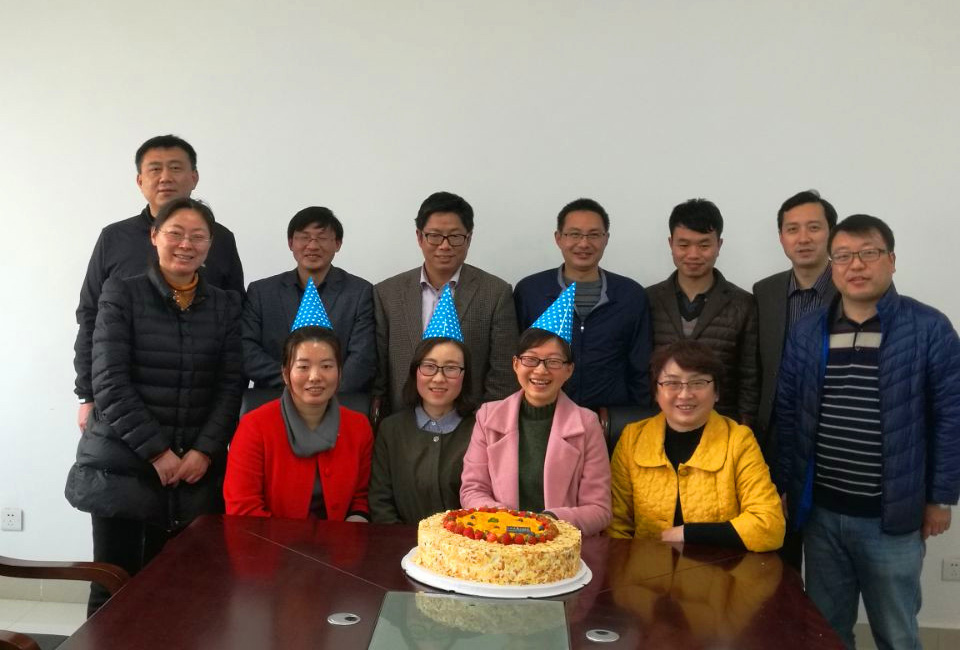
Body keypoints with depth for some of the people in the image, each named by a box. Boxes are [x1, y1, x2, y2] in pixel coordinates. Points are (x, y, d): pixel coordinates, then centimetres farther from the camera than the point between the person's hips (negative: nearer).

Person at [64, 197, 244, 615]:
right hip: (123, 465, -2)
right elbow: (108, 382, -7)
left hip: (197, 469, 2)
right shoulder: (121, 293, 0)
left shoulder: (226, 305, 8)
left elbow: (231, 386, 4)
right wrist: (157, 452, -11)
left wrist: (203, 451, -8)